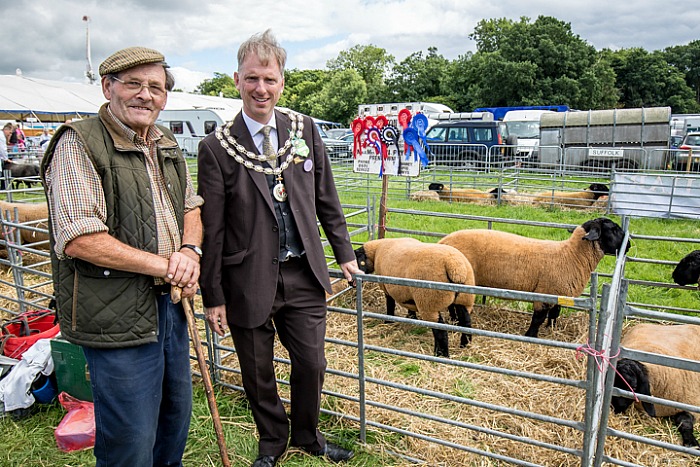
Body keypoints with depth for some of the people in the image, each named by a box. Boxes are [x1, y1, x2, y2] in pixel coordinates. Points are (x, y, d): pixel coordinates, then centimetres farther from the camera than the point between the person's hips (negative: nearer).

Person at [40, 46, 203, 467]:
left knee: (176, 417, 23)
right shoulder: (78, 143, -12)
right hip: (117, 318, -7)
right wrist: (164, 266, -16)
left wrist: (190, 250, -3)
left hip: (169, 304, 8)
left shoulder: (167, 145, 11)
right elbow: (80, 240, -21)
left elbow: (191, 206, 19)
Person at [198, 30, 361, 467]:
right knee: (258, 374, 14)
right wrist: (213, 296, -3)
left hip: (304, 274, 2)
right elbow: (212, 229, -5)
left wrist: (345, 253, 10)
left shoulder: (304, 128, 2)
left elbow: (326, 199, 9)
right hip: (249, 280, -2)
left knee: (312, 364, 13)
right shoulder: (216, 147, -7)